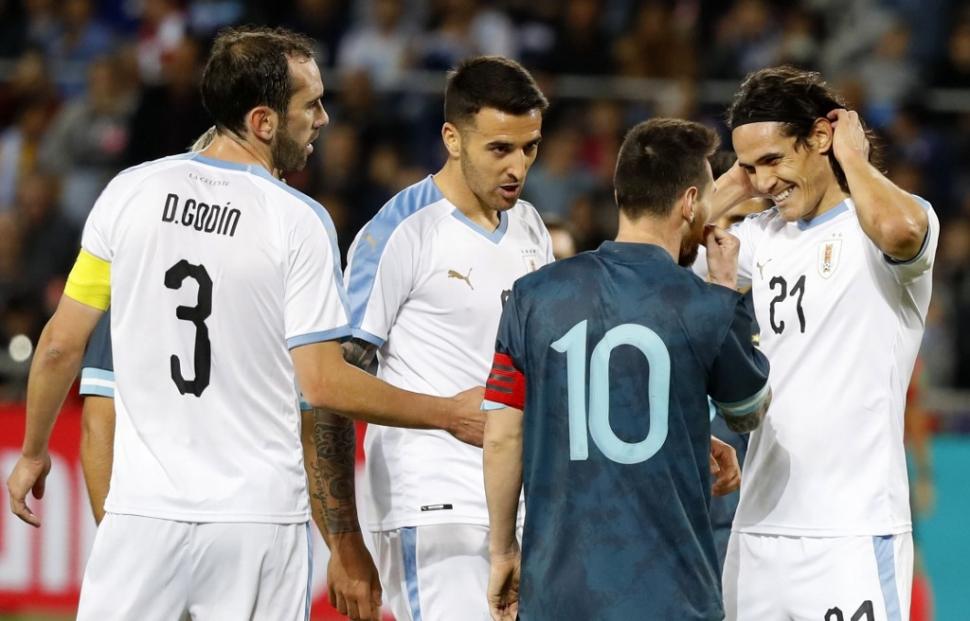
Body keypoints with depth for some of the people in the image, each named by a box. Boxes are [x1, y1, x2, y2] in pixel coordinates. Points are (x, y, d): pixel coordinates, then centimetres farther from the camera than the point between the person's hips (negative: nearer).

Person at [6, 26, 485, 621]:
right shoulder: (299, 221, -7)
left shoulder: (129, 192, 2)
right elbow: (323, 383, -10)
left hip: (145, 505, 2)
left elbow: (62, 344, 5)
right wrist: (449, 414, 0)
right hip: (260, 515, -2)